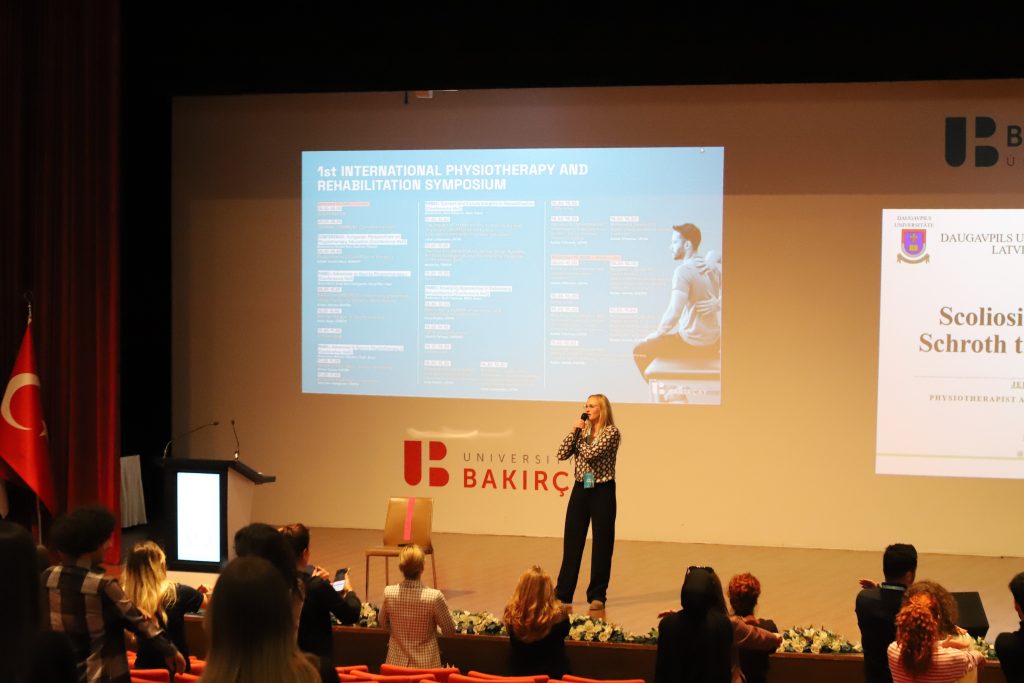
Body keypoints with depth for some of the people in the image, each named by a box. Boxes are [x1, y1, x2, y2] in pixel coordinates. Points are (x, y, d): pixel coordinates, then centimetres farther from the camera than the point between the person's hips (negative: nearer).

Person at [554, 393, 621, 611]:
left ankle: (597, 595, 9)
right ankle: (563, 592, 13)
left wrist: (580, 436, -4)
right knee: (571, 541, 6)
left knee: (601, 544, 1)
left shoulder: (612, 432, -8)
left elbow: (591, 454, -20)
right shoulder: (583, 431, 9)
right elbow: (562, 454, -1)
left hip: (602, 491, -5)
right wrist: (574, 431, -7)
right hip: (580, 489, 5)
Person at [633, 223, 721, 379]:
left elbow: (674, 312, -27)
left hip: (693, 343, -8)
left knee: (640, 351, 7)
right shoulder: (713, 269, 4)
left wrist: (657, 334, -13)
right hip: (713, 342, 8)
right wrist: (717, 304, -1)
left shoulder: (683, 271, -19)